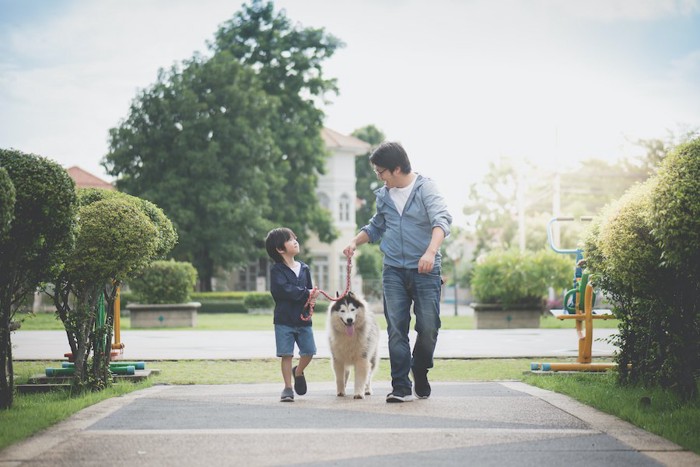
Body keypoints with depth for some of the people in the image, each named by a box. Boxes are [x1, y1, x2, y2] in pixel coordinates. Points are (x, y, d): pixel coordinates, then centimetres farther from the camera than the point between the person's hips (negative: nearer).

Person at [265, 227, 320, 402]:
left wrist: (312, 299, -14)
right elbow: (283, 289, -21)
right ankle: (288, 388, 7)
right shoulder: (277, 270, -7)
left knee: (309, 352, 3)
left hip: (303, 319, 5)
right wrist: (306, 293, -18)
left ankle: (298, 372, 33)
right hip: (284, 320, -5)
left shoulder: (304, 268, 11)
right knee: (286, 354, -3)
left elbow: (310, 290, 9)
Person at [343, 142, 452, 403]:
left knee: (428, 328, -3)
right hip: (394, 270, 4)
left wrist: (431, 251, -37)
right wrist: (355, 241, 10)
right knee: (396, 328, -5)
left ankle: (420, 374, 23)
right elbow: (376, 227, 29)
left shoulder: (425, 188, -6)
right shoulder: (383, 196, 12)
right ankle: (401, 388, -5)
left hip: (425, 270, -4)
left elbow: (442, 220, -21)